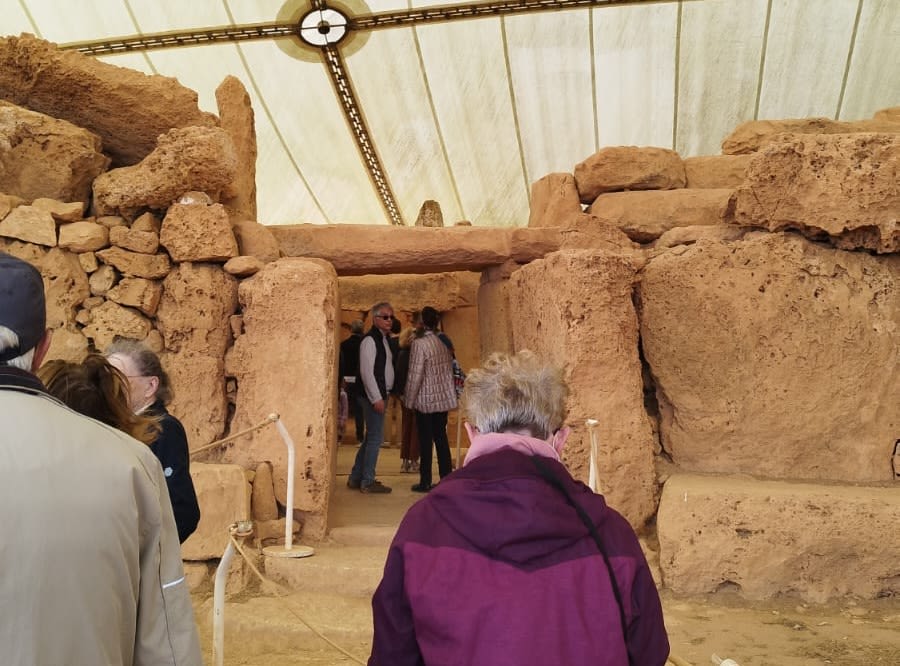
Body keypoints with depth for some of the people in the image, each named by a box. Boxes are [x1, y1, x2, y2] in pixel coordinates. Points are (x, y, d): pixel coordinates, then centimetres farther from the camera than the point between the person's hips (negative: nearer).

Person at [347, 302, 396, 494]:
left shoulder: (386, 339, 15)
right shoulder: (370, 340, -13)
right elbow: (366, 372, -18)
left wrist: (383, 396, 11)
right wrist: (377, 398, -19)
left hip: (381, 395, 9)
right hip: (374, 396, -9)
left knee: (371, 438, 14)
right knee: (375, 438, -3)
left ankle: (355, 478, 23)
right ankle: (367, 482, 7)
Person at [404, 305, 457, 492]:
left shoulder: (419, 344, -14)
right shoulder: (443, 342, 5)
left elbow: (415, 376, -15)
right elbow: (449, 369, 10)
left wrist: (409, 400, -5)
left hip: (426, 400, -5)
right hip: (443, 399, 6)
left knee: (426, 441, 2)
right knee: (441, 438, 12)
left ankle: (425, 482, 8)